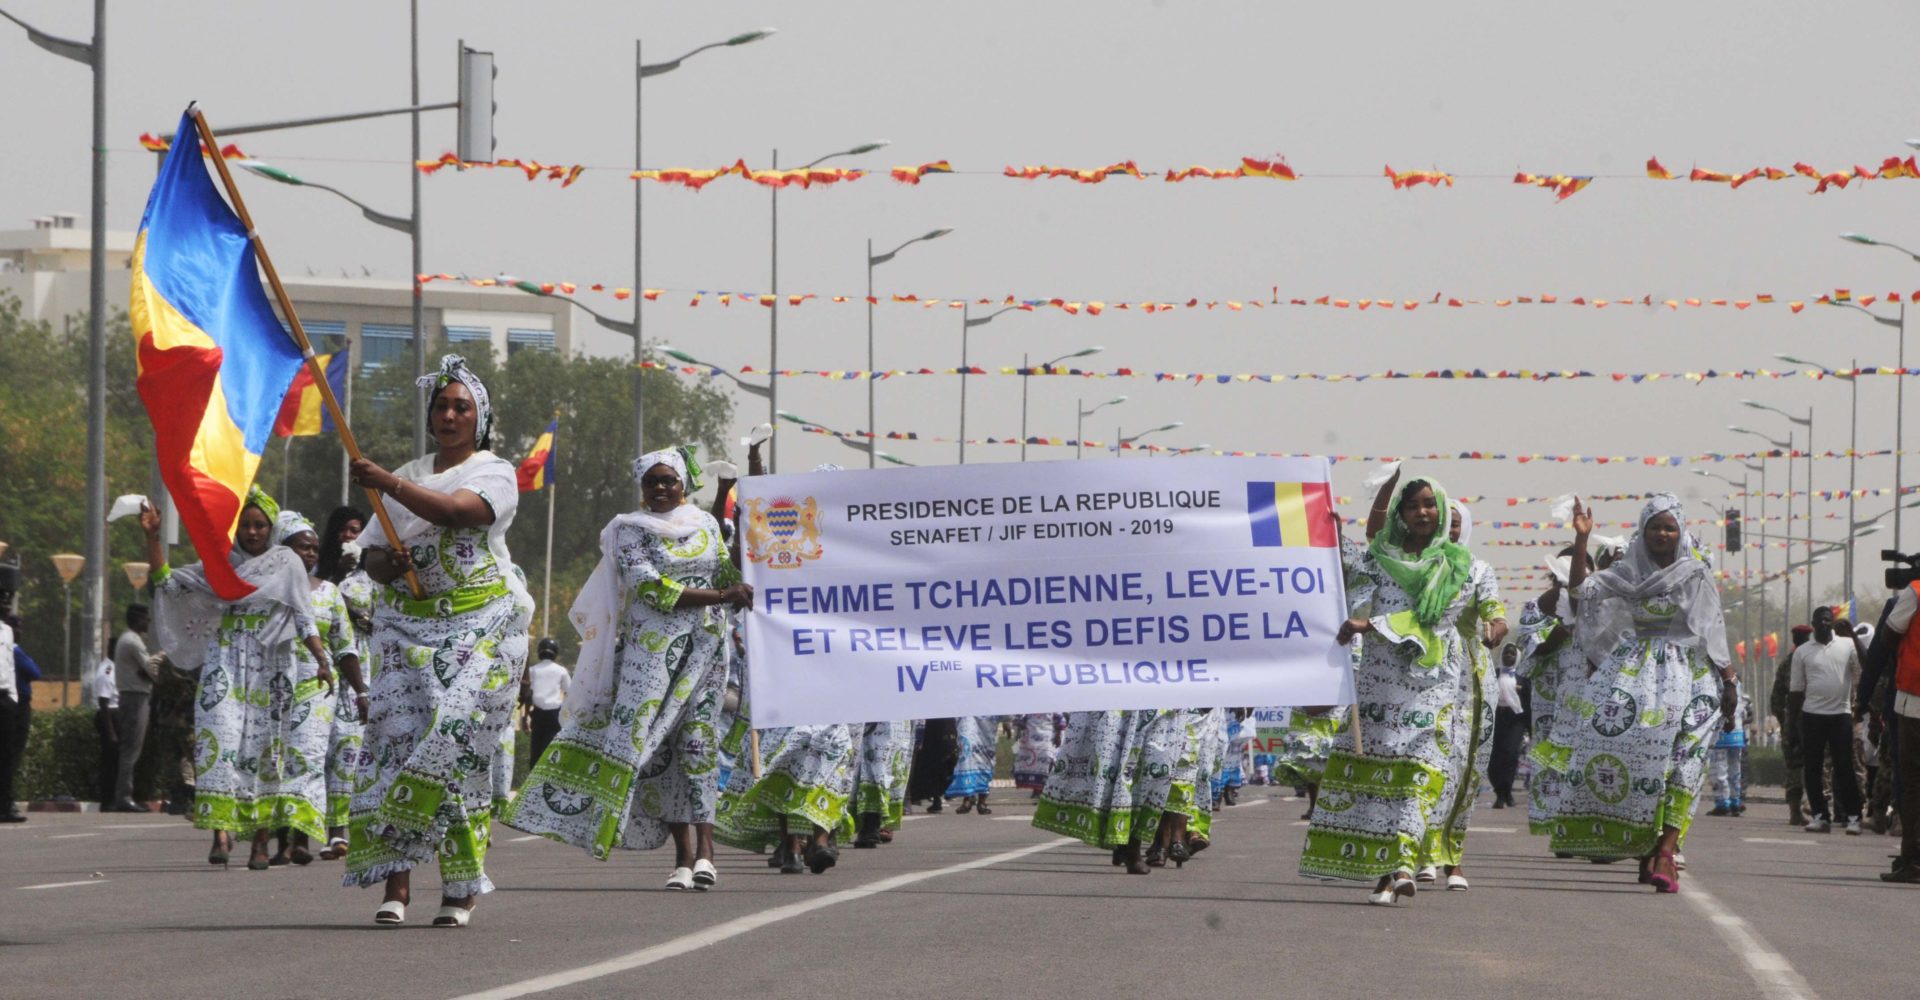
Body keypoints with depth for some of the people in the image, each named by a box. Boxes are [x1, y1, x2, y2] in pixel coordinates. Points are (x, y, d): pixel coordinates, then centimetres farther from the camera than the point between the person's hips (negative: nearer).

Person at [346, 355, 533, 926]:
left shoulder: (495, 472, 3)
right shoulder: (412, 474, 20)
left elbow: (454, 511, -18)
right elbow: (371, 553, 18)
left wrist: (388, 484, -28)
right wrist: (386, 564, -6)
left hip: (479, 626, -4)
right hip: (406, 626, 4)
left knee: (456, 736, -15)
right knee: (396, 735, -11)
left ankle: (461, 889, -9)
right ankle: (396, 884, -14)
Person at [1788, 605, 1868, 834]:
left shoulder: (1847, 646, 5)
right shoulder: (1803, 652, 8)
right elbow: (1796, 690, 10)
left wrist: (1852, 634, -12)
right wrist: (1792, 721, 6)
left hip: (1841, 714, -2)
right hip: (1812, 715, 2)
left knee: (1844, 768, -4)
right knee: (1812, 768, 2)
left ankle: (1853, 816, -4)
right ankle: (1819, 815, 8)